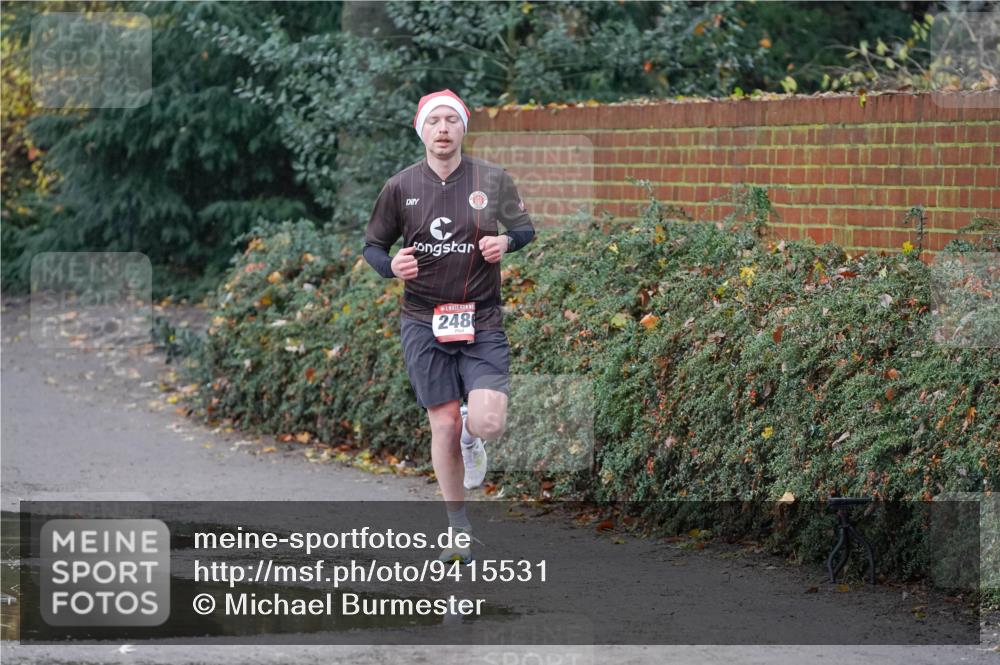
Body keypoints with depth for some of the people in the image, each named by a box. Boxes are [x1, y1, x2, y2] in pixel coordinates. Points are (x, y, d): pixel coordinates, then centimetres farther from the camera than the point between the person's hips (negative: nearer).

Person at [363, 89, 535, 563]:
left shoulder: (492, 180, 0)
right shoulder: (401, 187, 0)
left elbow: (526, 228, 12)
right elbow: (373, 244, 10)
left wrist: (506, 242, -11)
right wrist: (390, 265, -13)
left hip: (482, 321, 0)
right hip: (424, 322, 0)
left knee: (488, 423, -15)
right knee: (444, 425, 0)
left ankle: (470, 434, 24)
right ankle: (458, 526, 16)